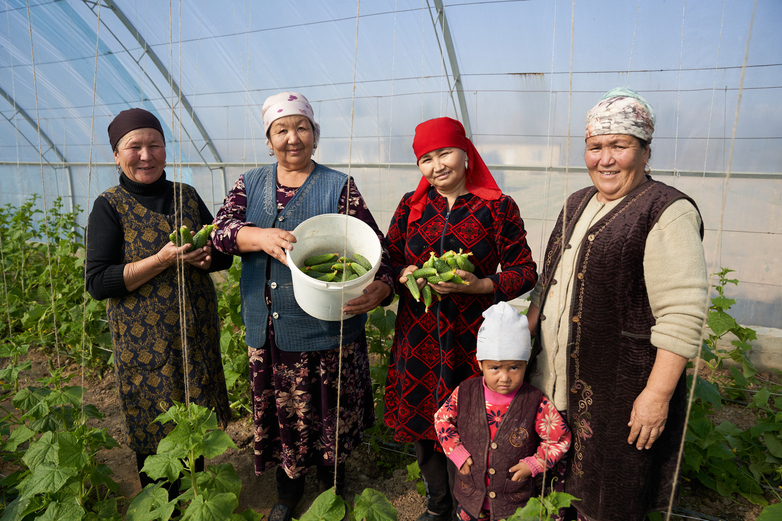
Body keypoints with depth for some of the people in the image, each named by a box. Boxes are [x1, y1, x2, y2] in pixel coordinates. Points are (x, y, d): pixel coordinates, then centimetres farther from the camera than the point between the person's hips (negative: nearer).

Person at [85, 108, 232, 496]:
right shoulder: (109, 206, -6)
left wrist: (204, 256, -13)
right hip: (144, 339, -3)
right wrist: (163, 259, -22)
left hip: (198, 332, 4)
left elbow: (224, 254, 11)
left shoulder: (187, 196, 5)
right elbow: (97, 283, -12)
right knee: (154, 431, 9)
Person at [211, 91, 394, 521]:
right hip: (269, 331, 3)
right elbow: (223, 228, -7)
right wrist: (261, 236, -28)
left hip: (326, 329, -3)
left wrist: (380, 288, -28)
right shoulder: (250, 185, 10)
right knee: (282, 415, 16)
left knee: (330, 419, 10)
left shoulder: (338, 187, -1)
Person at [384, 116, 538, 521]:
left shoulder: (498, 207, -4)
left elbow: (525, 271, -2)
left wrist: (478, 285, -17)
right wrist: (404, 274, -10)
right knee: (421, 423, 14)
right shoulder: (411, 205, 6)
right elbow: (388, 259, 12)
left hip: (471, 337, -3)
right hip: (418, 335, 4)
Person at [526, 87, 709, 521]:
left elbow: (682, 316, -18)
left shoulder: (667, 212, -13)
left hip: (619, 386, -6)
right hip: (558, 376, 7)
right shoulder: (577, 204, 11)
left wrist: (658, 395, -20)